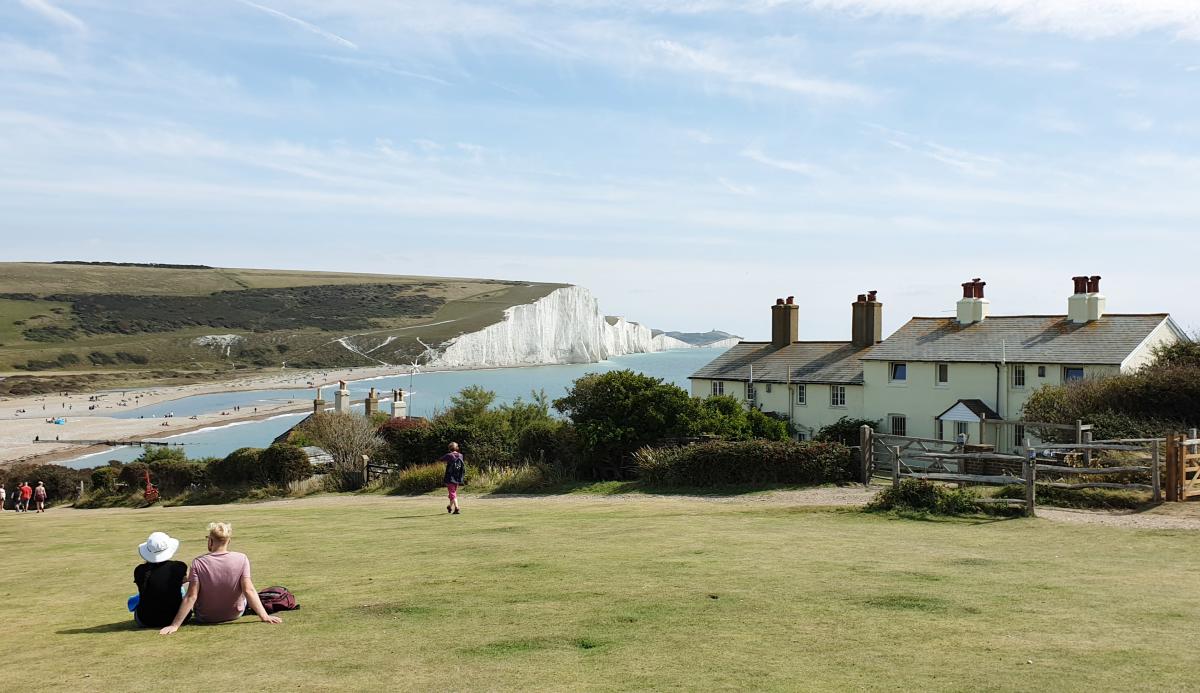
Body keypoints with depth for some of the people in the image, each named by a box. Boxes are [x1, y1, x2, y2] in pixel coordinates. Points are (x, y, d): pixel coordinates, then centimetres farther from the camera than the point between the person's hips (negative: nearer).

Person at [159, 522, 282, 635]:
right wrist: (264, 616, -19)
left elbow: (191, 596, -21)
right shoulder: (241, 559, -18)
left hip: (205, 618, -1)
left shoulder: (198, 563, -20)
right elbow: (249, 590, -22)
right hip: (235, 614, 1)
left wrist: (175, 625, -17)